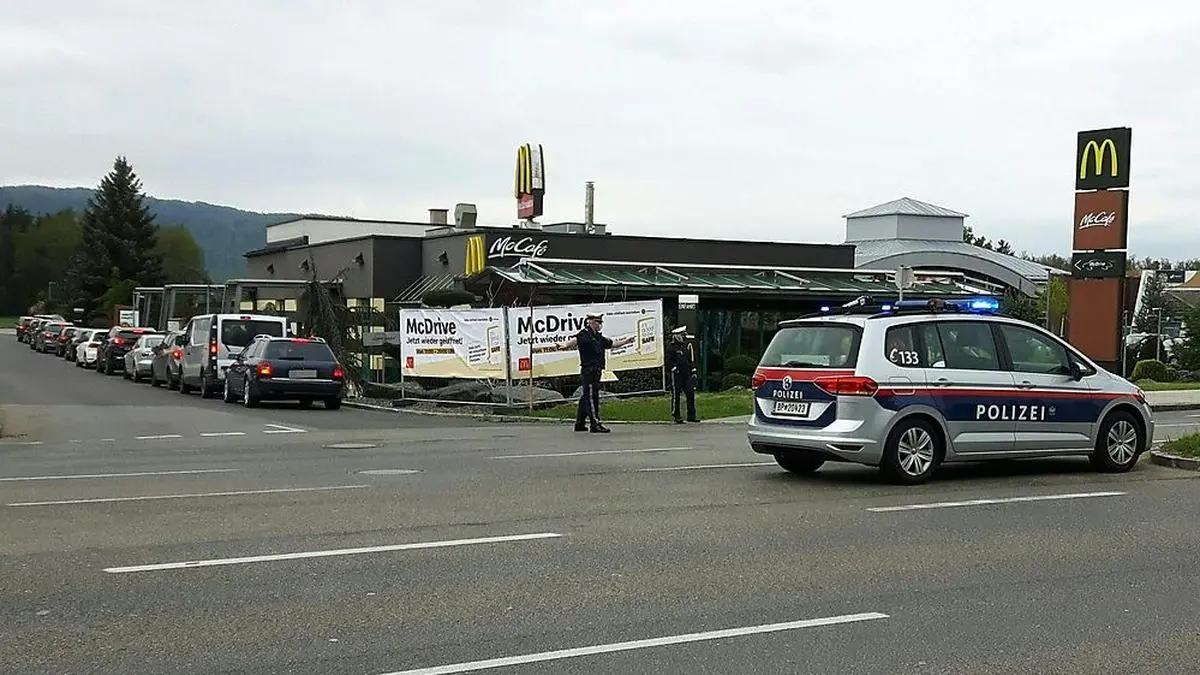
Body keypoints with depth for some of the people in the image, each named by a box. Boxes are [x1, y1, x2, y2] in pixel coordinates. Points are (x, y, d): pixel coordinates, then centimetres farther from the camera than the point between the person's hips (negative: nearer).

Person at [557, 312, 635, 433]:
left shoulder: (599, 337, 21)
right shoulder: (584, 334, -7)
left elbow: (612, 343, 34)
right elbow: (575, 340, -27)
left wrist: (626, 341, 43)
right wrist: (565, 345, -47)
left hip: (595, 371, 9)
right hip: (588, 370, -9)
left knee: (585, 397, 14)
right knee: (591, 397, -10)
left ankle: (580, 424, 20)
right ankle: (595, 424, -12)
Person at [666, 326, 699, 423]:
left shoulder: (687, 345, 14)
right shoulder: (671, 347, -5)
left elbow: (692, 359, 19)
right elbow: (669, 362, -8)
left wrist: (693, 371, 14)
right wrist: (675, 369, -17)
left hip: (687, 374, 6)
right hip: (676, 375, -5)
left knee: (691, 393, 0)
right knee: (676, 395, 0)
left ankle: (691, 415, 7)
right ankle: (677, 416, 7)